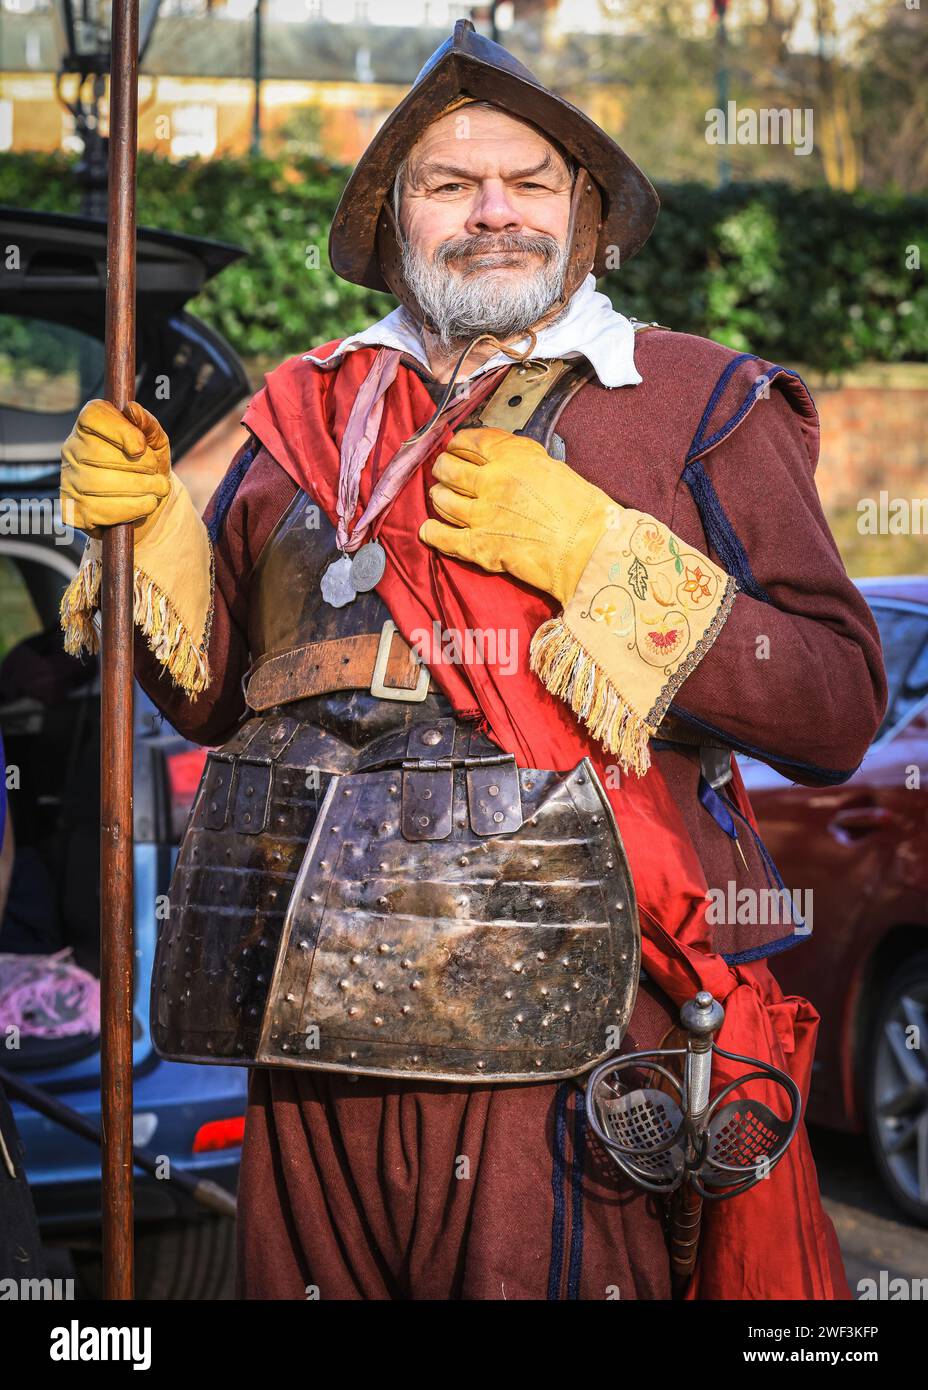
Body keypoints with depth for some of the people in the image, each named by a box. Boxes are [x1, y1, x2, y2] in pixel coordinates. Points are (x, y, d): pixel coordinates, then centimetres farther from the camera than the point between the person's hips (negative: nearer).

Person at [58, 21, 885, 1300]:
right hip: (310, 1018, 4)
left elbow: (840, 711, -2)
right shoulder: (306, 414, 17)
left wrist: (589, 551, -9)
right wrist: (143, 525, 7)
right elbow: (214, 692, 24)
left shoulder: (695, 403, 6)